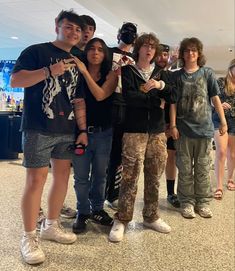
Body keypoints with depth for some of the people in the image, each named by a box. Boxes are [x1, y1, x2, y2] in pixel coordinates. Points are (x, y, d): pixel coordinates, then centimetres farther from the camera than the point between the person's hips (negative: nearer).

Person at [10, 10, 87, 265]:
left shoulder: (75, 63, 17)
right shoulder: (36, 51, 0)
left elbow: (78, 100, 15)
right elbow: (15, 80, -11)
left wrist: (83, 129, 7)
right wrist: (49, 71, -20)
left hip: (67, 131, 7)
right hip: (38, 129, -6)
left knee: (62, 175, 9)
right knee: (36, 179, -6)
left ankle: (51, 225, 26)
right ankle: (28, 237, 7)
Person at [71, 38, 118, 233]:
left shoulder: (110, 75, 4)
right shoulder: (77, 74, 4)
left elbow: (100, 95, -15)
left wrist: (85, 71, -14)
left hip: (103, 132, 1)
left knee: (100, 175, 12)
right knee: (81, 177, 6)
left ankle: (97, 209, 30)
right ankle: (83, 213, 23)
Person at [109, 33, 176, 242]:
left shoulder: (160, 74, 19)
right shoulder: (128, 70, 5)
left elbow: (172, 97, 9)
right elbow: (129, 96, -12)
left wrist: (160, 85, -9)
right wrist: (156, 102, -4)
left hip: (157, 131, 5)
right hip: (134, 130, -5)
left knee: (154, 178, 9)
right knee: (130, 177, -7)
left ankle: (151, 217, 22)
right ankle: (122, 220, 4)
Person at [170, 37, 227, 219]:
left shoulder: (208, 73, 5)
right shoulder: (177, 76, 5)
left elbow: (215, 98, 4)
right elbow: (173, 102, 2)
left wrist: (223, 122, 0)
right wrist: (173, 125, -5)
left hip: (204, 128, 0)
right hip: (183, 128, 0)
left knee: (203, 168, 8)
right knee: (185, 169, 6)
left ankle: (203, 202, 19)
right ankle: (187, 202, 16)